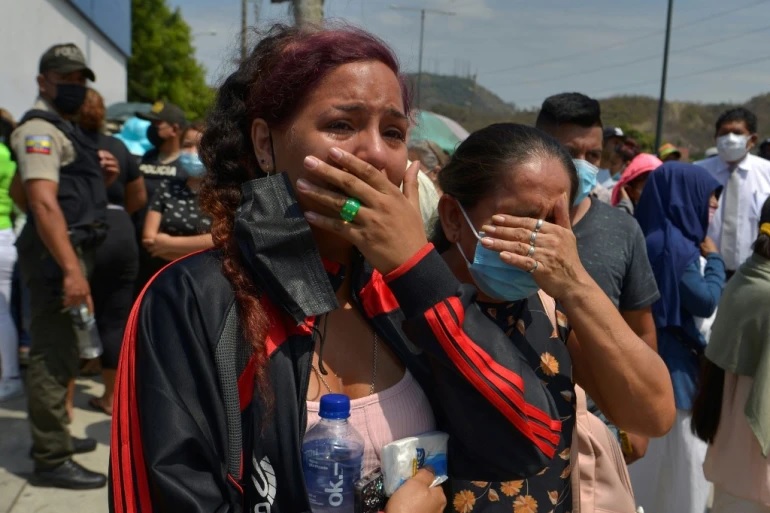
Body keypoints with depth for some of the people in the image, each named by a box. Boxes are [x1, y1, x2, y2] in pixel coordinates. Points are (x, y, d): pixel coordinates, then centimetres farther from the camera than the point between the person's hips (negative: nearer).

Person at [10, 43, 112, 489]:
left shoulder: (66, 129, 20)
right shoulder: (40, 130, -10)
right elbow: (44, 203, -23)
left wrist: (101, 178, 6)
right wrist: (71, 269, -29)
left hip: (73, 249, 11)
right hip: (57, 253, -11)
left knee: (59, 351, 18)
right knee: (54, 355, -7)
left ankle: (54, 436, 32)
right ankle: (52, 461, -1)